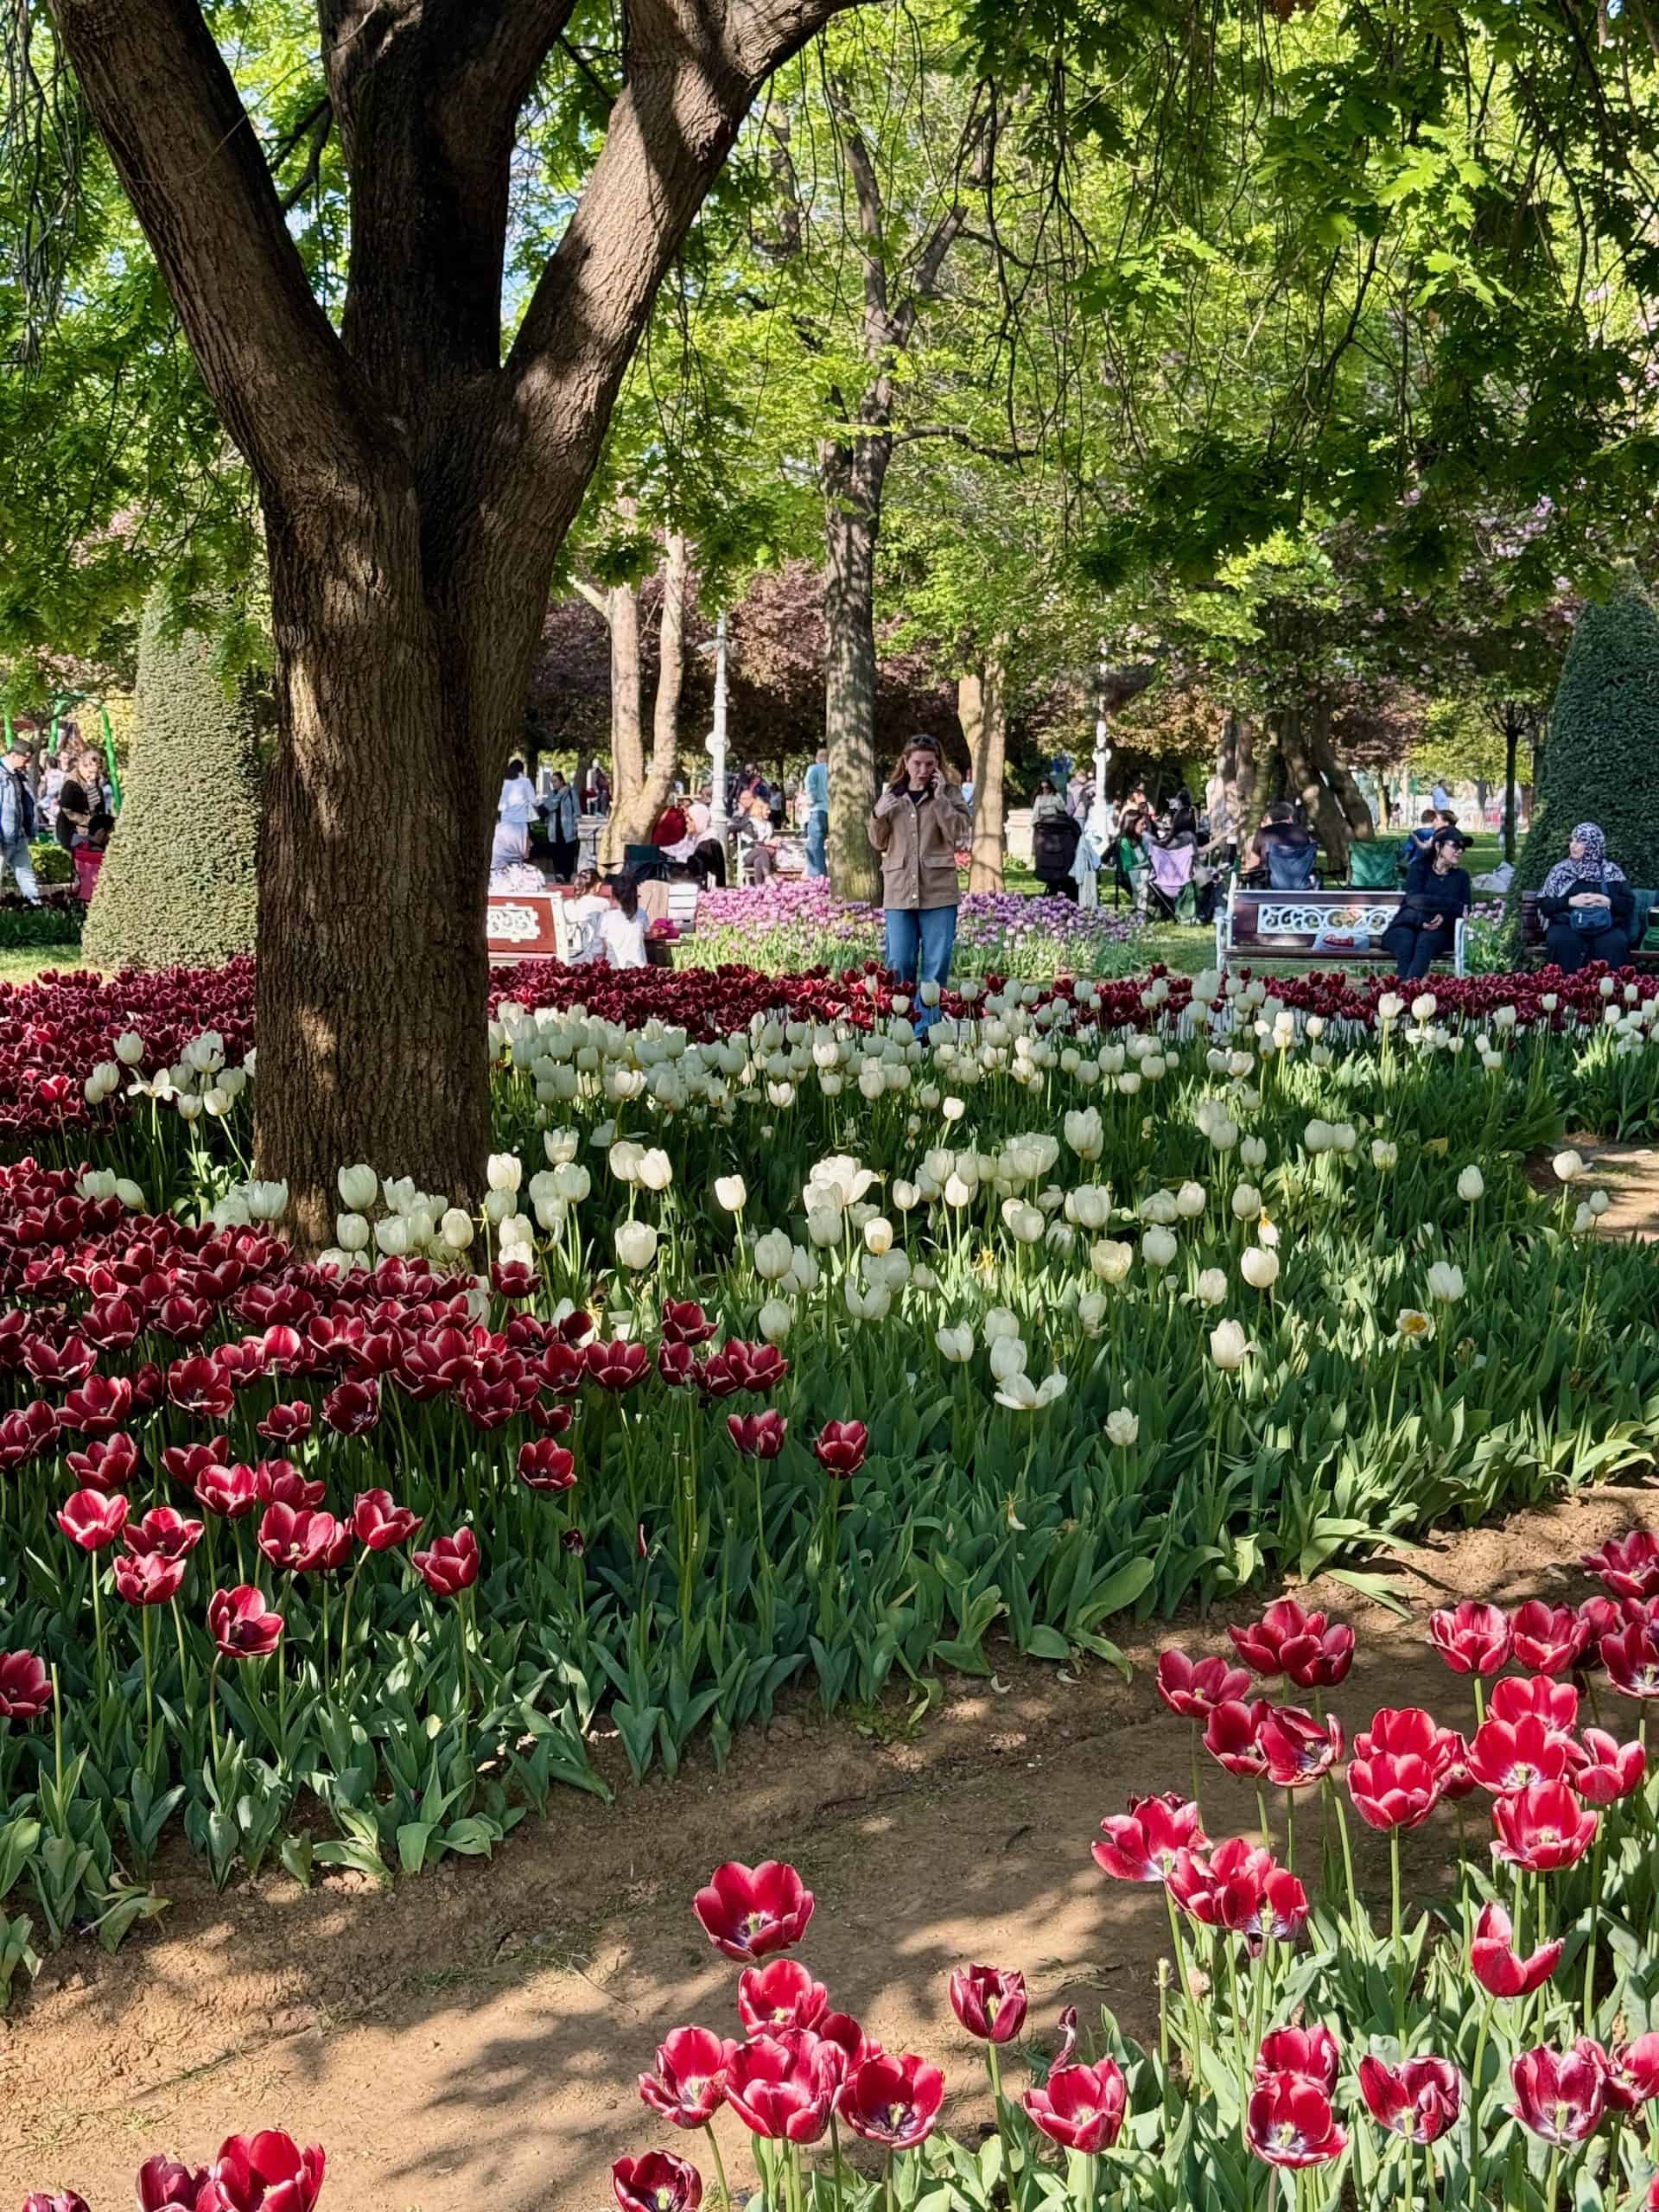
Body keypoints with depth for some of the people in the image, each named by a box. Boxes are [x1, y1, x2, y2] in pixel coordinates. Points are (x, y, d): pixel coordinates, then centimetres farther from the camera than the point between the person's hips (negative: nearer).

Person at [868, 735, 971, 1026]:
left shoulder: (949, 794, 5)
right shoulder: (891, 794, 11)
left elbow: (959, 833, -9)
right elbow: (879, 843, 14)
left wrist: (940, 798, -11)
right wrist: (878, 815, -4)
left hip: (939, 892, -2)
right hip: (899, 891, 2)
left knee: (936, 964, -1)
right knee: (899, 963, 0)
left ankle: (927, 1026, 6)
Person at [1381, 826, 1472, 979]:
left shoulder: (1461, 876, 18)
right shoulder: (1420, 867, 9)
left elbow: (1466, 913, 5)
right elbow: (1414, 899, -11)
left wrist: (1444, 917, -18)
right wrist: (1454, 906, -13)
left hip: (1439, 932, 0)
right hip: (1407, 926, 0)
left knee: (1427, 939, -34)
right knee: (1406, 940, -35)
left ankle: (1409, 984, -59)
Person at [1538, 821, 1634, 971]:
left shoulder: (1611, 870, 12)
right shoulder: (1560, 869, 12)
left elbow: (1629, 903, 9)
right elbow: (1544, 904, 5)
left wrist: (1609, 901, -11)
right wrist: (1570, 902, -10)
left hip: (1606, 927, 0)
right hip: (1567, 925, 0)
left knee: (1614, 943, -33)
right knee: (1563, 941, -35)